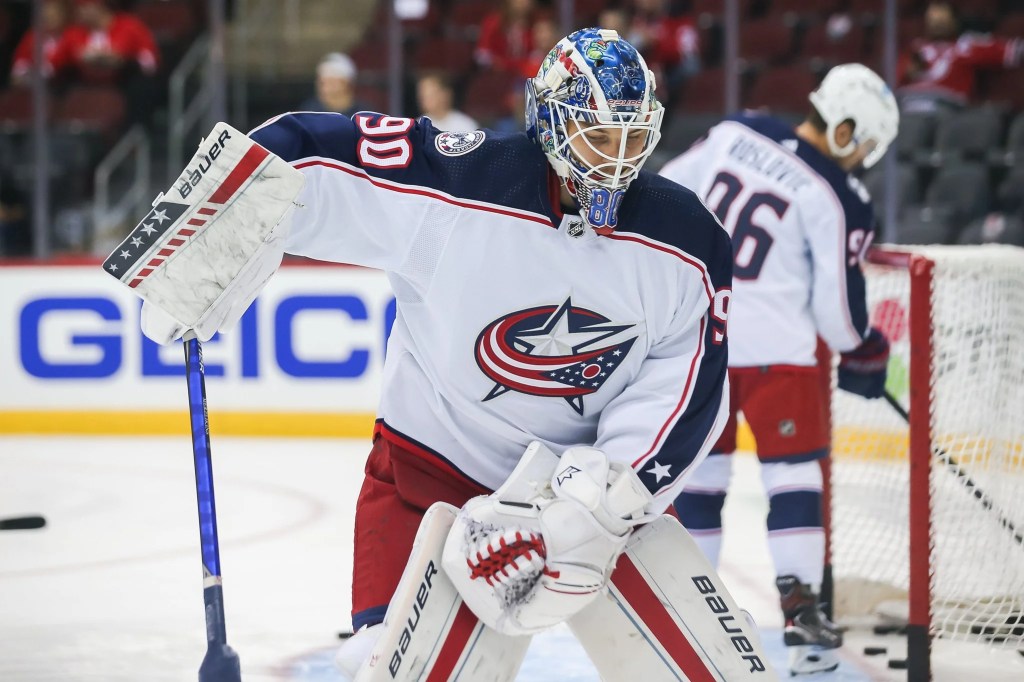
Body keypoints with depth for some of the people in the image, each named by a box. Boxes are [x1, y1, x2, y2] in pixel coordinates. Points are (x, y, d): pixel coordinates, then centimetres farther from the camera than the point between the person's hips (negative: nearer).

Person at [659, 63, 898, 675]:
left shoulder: (735, 133, 3)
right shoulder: (840, 199, -11)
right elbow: (837, 299, -7)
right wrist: (862, 350, 12)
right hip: (772, 346, -6)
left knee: (701, 463, 16)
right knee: (793, 468, 0)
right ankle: (800, 603, -9)